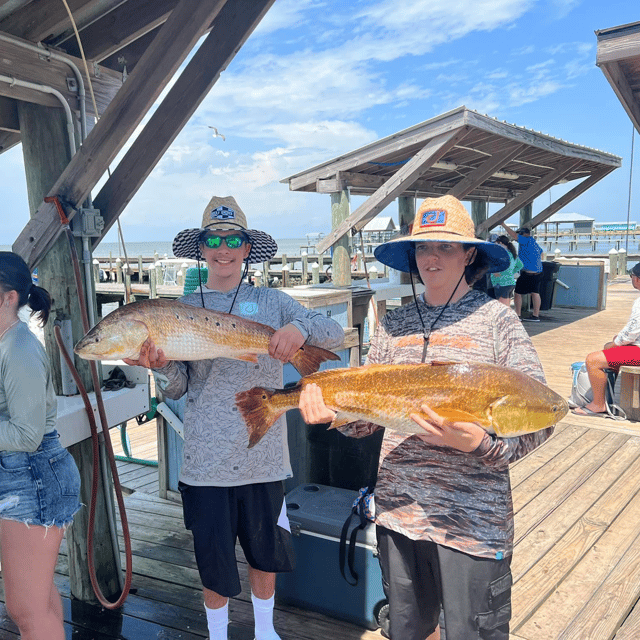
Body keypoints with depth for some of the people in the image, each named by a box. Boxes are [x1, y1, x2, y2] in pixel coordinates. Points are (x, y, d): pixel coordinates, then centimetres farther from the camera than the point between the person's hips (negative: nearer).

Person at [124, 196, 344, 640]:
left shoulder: (271, 301, 2)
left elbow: (336, 334, -7)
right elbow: (177, 389, 2)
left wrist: (300, 327, -27)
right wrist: (161, 365, -20)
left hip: (263, 454, 1)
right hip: (206, 457, 0)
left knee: (266, 549, 17)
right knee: (214, 557, 11)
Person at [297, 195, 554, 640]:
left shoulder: (496, 319, -6)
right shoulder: (394, 323, 7)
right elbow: (366, 417, 8)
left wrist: (481, 444, -27)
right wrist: (328, 407, -12)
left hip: (471, 519, -4)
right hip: (397, 511, 5)